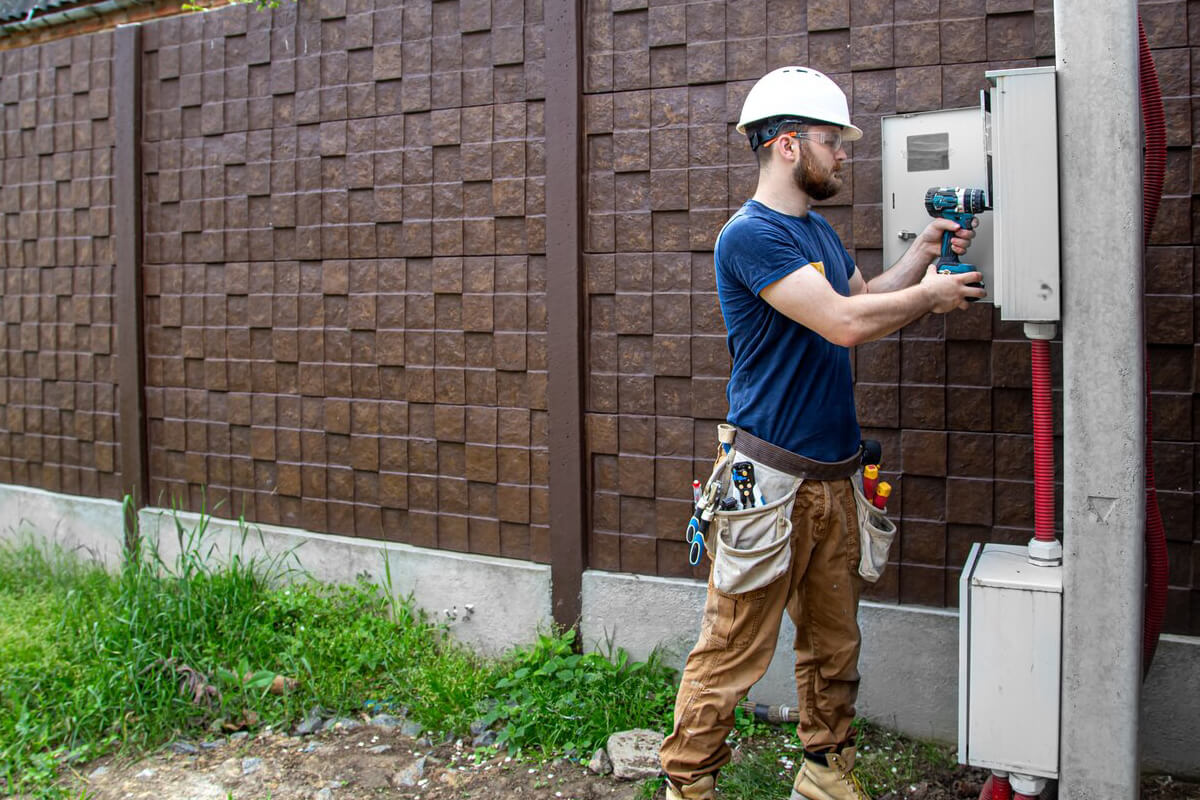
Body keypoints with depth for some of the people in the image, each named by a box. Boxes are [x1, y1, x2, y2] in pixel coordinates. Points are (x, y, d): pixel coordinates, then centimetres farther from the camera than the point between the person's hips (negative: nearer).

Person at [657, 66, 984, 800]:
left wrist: (923, 255, 10)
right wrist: (928, 294, -7)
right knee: (734, 651, -1)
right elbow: (845, 322, -21)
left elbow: (868, 303, 23)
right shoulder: (751, 235, -14)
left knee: (834, 644, 17)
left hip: (832, 475, 9)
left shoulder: (818, 229, 16)